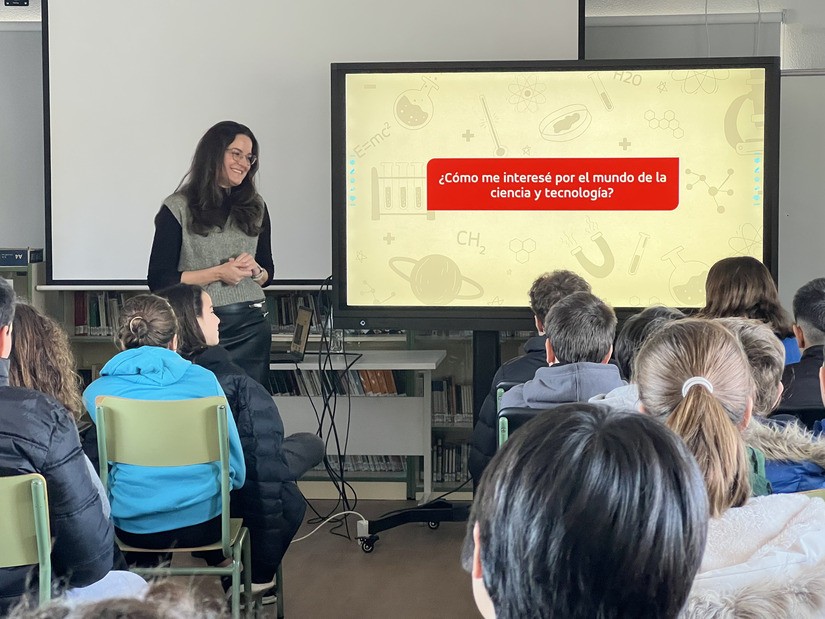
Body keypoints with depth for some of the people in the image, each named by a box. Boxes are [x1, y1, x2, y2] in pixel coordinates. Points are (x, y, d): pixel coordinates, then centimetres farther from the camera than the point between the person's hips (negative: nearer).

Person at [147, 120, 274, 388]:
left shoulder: (255, 208, 12)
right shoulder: (178, 209, -2)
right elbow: (159, 280, -6)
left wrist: (255, 270, -4)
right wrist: (217, 273, -12)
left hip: (251, 327, 4)